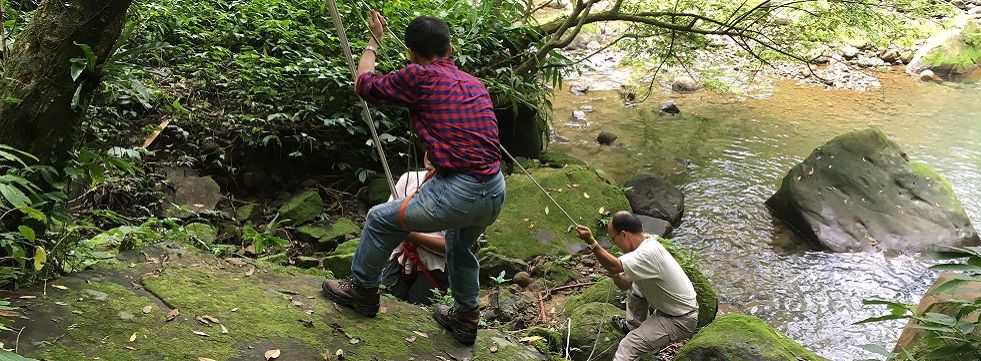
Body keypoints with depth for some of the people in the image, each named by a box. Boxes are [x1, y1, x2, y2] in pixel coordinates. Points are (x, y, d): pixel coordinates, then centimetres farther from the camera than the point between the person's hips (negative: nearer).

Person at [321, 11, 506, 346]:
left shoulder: (418, 77, -6)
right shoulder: (475, 84, 15)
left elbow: (364, 83, 10)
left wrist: (373, 42, 26)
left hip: (459, 195, -7)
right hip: (496, 193, 7)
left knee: (380, 220, 16)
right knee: (460, 245, 37)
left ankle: (363, 290, 35)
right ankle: (465, 317, 46)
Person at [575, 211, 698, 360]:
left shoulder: (649, 252, -28)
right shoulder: (647, 246, 4)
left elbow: (615, 266, -42)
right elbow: (626, 284, 9)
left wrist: (591, 241, -48)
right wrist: (616, 276, -11)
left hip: (680, 321, -10)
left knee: (629, 345, -19)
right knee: (633, 284, 20)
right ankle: (633, 327, 32)